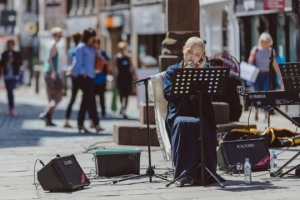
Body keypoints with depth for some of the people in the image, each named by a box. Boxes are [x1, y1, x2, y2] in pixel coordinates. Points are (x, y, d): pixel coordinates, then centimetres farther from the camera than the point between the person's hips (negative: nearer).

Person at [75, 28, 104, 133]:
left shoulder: (92, 48, 16)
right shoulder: (81, 47, -7)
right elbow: (79, 62, -11)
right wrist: (83, 73, -18)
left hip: (90, 76, 9)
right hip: (83, 77, -9)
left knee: (86, 101, 10)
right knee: (90, 100, -13)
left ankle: (80, 124, 15)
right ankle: (96, 123, -17)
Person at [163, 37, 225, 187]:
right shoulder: (172, 71, 13)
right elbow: (168, 94, -2)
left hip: (201, 114, 1)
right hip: (179, 113, 0)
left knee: (200, 124, -35)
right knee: (182, 124, -36)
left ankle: (205, 173, -25)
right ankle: (182, 173, -30)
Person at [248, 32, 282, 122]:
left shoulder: (271, 51, 4)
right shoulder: (256, 49, -1)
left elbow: (275, 65, 7)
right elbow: (250, 61, -2)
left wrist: (280, 77, 5)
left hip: (266, 75, 1)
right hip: (256, 74, -1)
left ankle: (266, 115, -4)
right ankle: (256, 111, 18)